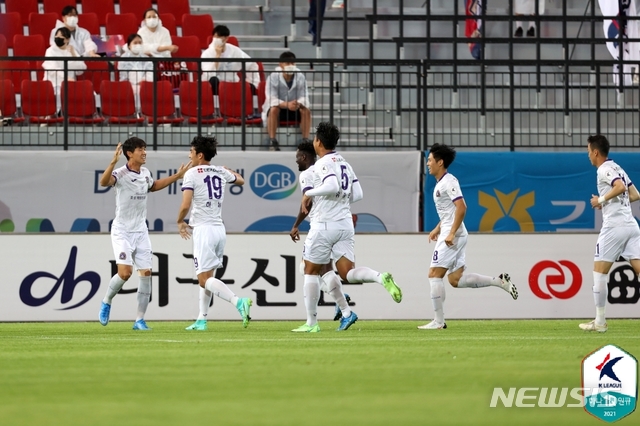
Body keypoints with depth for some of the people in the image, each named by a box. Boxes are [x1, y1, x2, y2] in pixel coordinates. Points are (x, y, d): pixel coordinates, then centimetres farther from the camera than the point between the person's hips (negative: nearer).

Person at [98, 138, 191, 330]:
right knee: (125, 273, -18)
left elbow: (153, 186, 29)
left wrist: (176, 176, 24)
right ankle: (106, 302, 11)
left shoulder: (145, 173, 5)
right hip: (122, 232, -6)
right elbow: (104, 182, -39)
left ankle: (140, 320, 7)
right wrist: (113, 162, -53)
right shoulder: (120, 174, -16)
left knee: (146, 273, -1)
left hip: (141, 231, 6)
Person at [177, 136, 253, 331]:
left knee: (205, 279, -9)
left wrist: (180, 222, 4)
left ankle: (238, 302, -29)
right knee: (207, 277, 16)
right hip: (219, 229, 7)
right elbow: (240, 180, 32)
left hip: (203, 229, -7)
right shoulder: (221, 172, 11)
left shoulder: (192, 174, -7)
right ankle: (201, 320, 17)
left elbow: (185, 205, -14)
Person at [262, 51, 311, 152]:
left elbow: (304, 97, -10)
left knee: (306, 110, -27)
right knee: (273, 109, -36)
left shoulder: (300, 77, -4)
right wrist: (287, 105, -40)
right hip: (279, 107, -3)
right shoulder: (273, 77, -13)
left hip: (294, 109, 3)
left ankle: (305, 140, -23)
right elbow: (272, 99, -22)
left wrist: (299, 104, -36)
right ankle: (272, 141, -35)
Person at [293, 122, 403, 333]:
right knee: (348, 273, 2)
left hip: (325, 224, -7)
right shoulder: (344, 163, 14)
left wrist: (309, 193, -15)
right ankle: (381, 277, -26)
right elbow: (357, 194, 13)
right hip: (345, 223, 7)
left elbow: (332, 186, -28)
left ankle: (311, 322, 9)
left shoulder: (322, 163, -11)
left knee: (311, 271, 6)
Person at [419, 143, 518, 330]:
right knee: (455, 279, 6)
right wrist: (437, 229, 22)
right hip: (449, 233, 10)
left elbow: (461, 207, -22)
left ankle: (438, 321, -6)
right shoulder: (440, 183, 18)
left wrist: (451, 233, -25)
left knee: (434, 275, -8)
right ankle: (500, 281, 7)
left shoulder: (448, 182, -13)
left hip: (453, 236, -10)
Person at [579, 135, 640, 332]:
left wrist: (602, 199, -11)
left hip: (614, 226, -8)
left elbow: (620, 187, -23)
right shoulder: (617, 168, 21)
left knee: (599, 271, 3)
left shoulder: (604, 170, -6)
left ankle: (600, 321, 4)